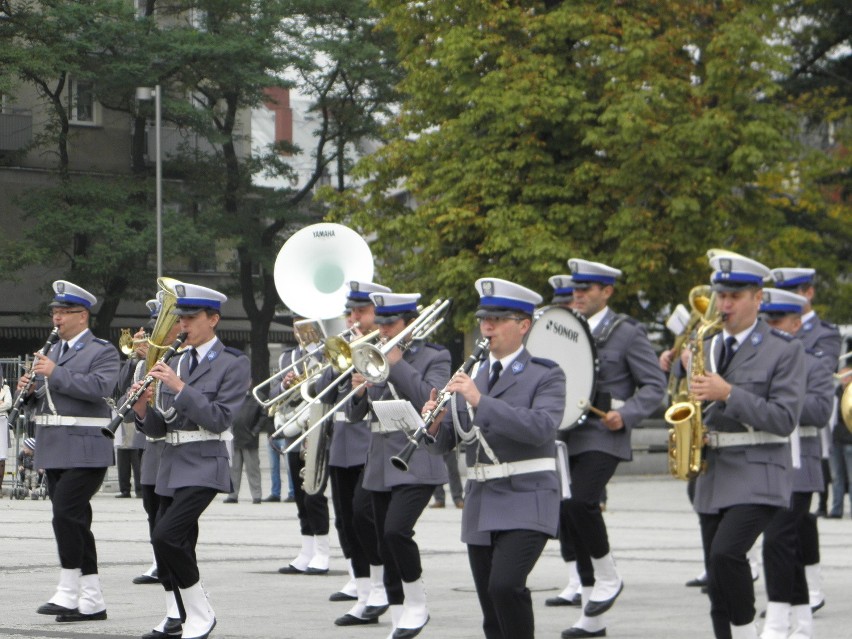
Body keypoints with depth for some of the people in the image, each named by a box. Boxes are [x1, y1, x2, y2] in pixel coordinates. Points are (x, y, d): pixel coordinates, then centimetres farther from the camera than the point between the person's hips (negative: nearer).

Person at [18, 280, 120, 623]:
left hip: (84, 450, -8)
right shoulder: (53, 351, 19)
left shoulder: (103, 351, -4)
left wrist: (55, 373, -20)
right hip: (54, 450, 8)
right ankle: (91, 602, 11)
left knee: (65, 514, -16)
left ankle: (68, 592, -11)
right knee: (76, 521, 8)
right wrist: (28, 390, 1)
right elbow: (44, 397, 23)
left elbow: (99, 387, -21)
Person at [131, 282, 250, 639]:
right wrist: (142, 408, -7)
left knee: (166, 536, -18)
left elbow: (219, 418, -15)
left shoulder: (233, 364, -3)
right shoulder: (175, 363, 14)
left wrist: (180, 387, -19)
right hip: (172, 462, 7)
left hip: (204, 464, -7)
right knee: (176, 544, 8)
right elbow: (159, 428, 13)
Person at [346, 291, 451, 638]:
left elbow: (429, 401, -17)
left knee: (396, 530, -23)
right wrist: (359, 393, -9)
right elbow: (355, 416, 13)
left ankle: (416, 602, -6)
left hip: (416, 463, -6)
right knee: (387, 547, 5)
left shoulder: (434, 357, -1)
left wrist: (398, 364, -14)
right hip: (380, 464, 6)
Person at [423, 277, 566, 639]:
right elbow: (443, 443, 12)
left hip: (526, 504, -6)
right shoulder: (470, 377, 13)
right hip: (481, 506, 6)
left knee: (505, 585, -24)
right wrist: (433, 424, -12)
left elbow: (541, 427, -21)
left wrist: (480, 400, -27)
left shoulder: (545, 376, -2)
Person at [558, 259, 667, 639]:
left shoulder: (627, 333, -2)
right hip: (566, 435, 6)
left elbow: (655, 386, -2)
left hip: (603, 437, -6)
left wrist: (625, 415, -16)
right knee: (569, 519, 4)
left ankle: (608, 577, -3)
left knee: (579, 502, -26)